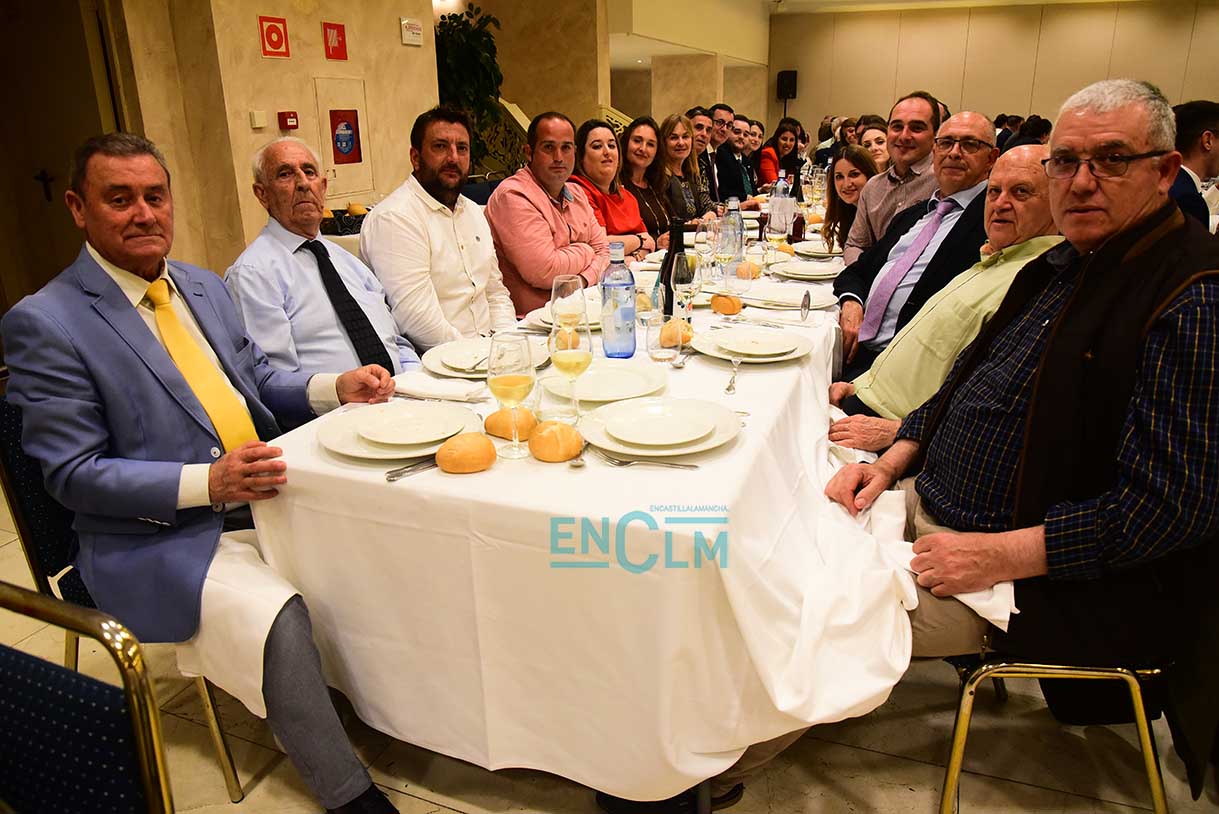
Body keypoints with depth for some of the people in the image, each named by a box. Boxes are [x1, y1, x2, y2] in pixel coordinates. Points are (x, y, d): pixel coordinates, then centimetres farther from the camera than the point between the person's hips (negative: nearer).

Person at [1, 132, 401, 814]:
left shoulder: (205, 287, 11)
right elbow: (74, 474, -11)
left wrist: (335, 386, -3)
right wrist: (208, 483, -24)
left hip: (262, 499, 7)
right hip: (159, 541, -6)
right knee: (278, 619, -29)